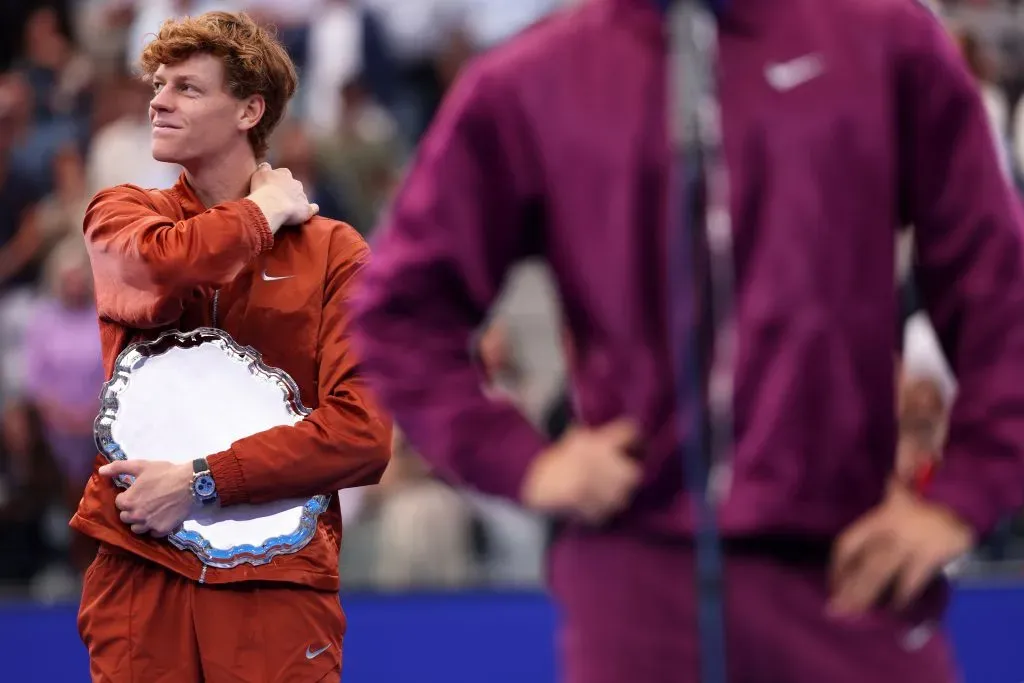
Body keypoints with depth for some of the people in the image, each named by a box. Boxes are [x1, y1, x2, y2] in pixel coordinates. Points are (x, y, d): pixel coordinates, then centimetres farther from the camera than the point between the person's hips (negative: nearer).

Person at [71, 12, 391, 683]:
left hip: (276, 580, -1)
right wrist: (265, 212, 0)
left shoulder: (334, 252, 3)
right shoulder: (121, 213, 9)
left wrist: (203, 481, -15)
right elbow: (158, 266, -16)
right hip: (140, 569, 1)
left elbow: (363, 434, -7)